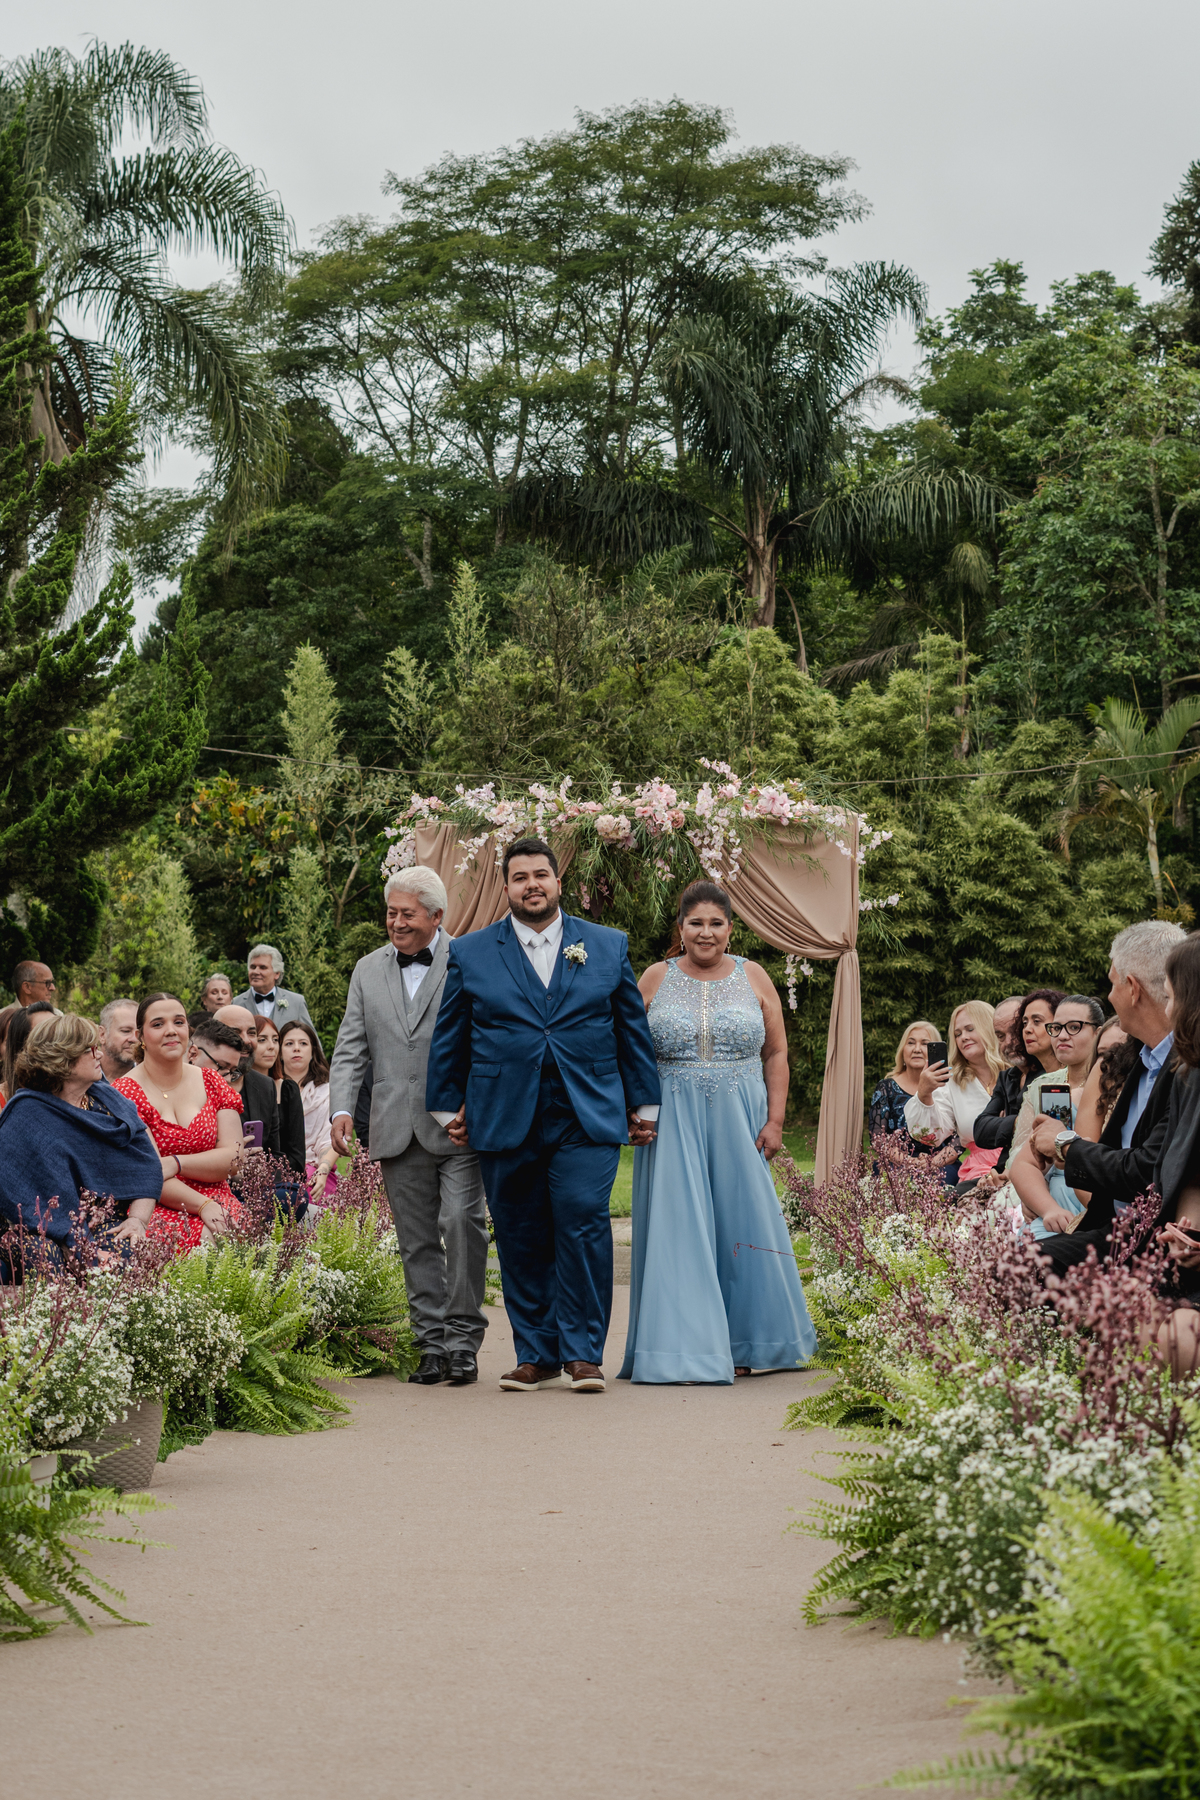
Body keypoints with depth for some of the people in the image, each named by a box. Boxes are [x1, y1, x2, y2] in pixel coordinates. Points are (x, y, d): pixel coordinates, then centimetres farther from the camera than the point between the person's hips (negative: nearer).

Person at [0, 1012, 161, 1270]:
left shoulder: (109, 1099, 11)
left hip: (114, 1231, 6)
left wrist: (138, 1219, -11)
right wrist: (87, 1252, -25)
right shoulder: (26, 1116, -9)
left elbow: (147, 1163, 6)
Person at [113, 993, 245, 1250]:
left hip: (218, 1203, 4)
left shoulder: (212, 1082, 13)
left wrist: (176, 1163, -13)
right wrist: (204, 1206, -22)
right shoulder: (125, 1092, -1)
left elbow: (233, 1156, 3)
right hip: (159, 1212, -4)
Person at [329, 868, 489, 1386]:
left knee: (462, 1220, -15)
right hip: (398, 1130, 4)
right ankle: (432, 1343, 14)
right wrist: (342, 1109, -3)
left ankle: (463, 1336, -2)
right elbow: (350, 1050, 12)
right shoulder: (368, 970, 14)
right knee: (417, 1241, 7)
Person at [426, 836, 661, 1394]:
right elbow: (447, 1039, 14)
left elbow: (633, 1030, 13)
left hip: (588, 1118, -1)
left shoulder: (608, 946, 10)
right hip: (504, 1123, 1)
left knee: (583, 1224, -12)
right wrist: (447, 1108, 12)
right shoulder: (469, 954, 9)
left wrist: (644, 1105, 12)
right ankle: (536, 1354, 13)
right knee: (521, 1240, 3)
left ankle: (583, 1352, -4)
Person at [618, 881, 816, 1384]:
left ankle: (741, 1346, 17)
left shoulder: (753, 979, 6)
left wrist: (774, 1121, -2)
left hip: (738, 1121, 1)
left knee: (741, 1225, 3)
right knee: (678, 1229, -4)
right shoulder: (655, 979, 4)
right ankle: (686, 1347, -1)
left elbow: (776, 1054, 6)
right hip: (672, 1124, -1)